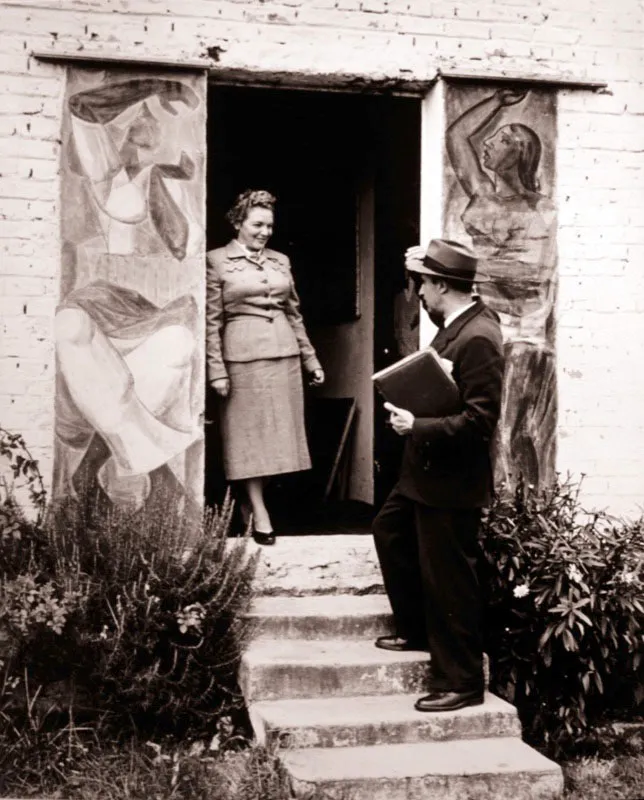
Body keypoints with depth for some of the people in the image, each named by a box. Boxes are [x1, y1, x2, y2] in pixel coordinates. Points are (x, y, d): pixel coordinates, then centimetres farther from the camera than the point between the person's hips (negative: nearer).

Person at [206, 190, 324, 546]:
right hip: (243, 356, -5)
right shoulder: (217, 260, -2)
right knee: (250, 434, 1)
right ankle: (260, 515, 6)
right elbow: (211, 320, -4)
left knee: (278, 432, 8)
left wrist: (311, 359, 15)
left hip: (285, 353, 5)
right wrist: (216, 369, -10)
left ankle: (252, 501, 24)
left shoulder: (281, 260, 13)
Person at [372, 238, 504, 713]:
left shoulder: (478, 338, -24)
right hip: (426, 471, 11)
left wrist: (418, 428, -25)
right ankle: (417, 633, 40)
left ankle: (460, 682, 14)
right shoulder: (456, 325, 6)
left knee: (449, 582, 0)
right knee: (390, 532, 26)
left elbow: (479, 420, -28)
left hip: (453, 482, -11)